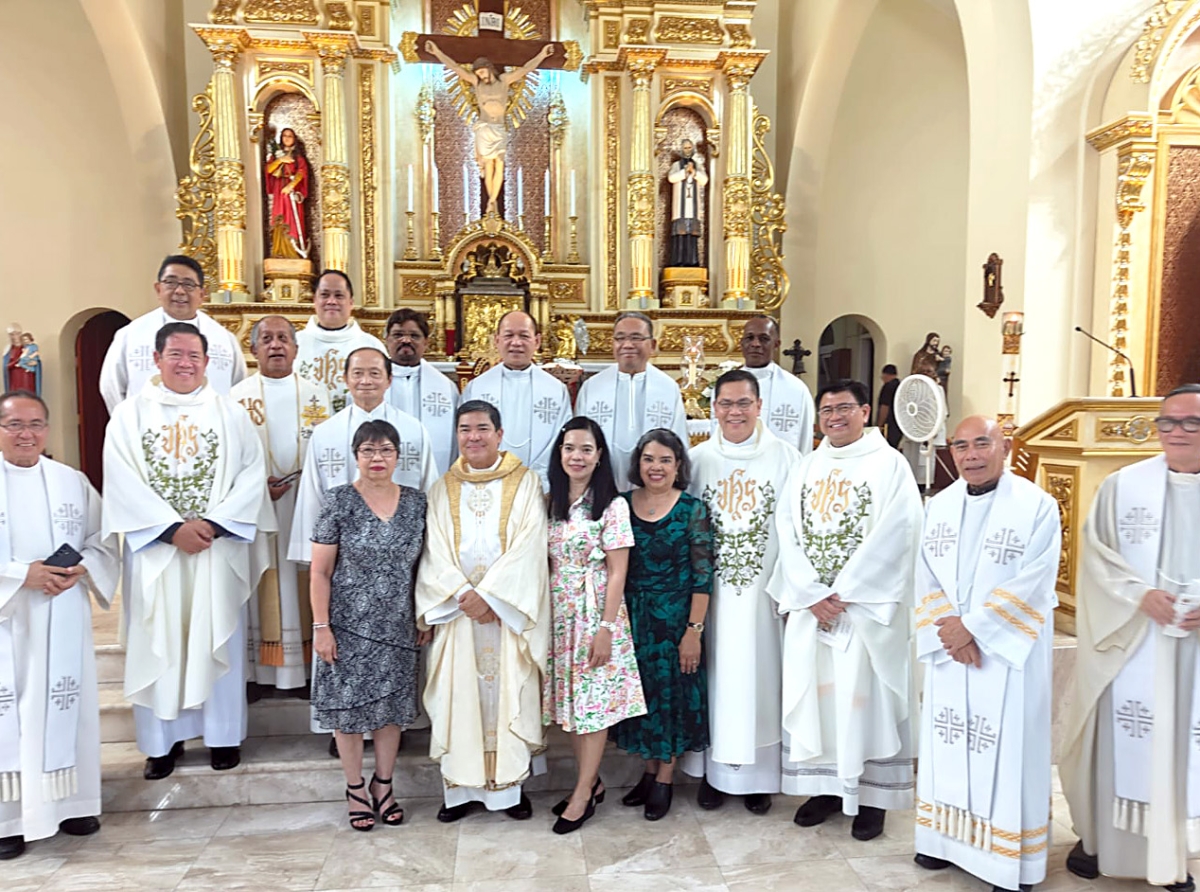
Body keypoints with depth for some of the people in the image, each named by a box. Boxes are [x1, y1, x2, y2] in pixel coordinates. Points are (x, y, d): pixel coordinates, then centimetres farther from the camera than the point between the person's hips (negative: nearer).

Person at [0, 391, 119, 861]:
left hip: (62, 620, 2)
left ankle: (70, 803, 21)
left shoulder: (72, 481, 5)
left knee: (66, 706, 9)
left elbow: (105, 542, 7)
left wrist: (79, 571, -11)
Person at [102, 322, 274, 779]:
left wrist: (212, 524, -15)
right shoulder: (130, 414, 3)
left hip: (219, 548, 0)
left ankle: (223, 734, 19)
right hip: (154, 549, 0)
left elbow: (251, 474, -4)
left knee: (218, 639, 7)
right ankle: (162, 739, 19)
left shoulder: (230, 413, 4)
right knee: (157, 643, 6)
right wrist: (173, 529, -14)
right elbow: (122, 483, -5)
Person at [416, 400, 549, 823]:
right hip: (457, 609, 2)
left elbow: (528, 547, -8)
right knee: (457, 695, 5)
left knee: (508, 693, 3)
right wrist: (464, 596, -13)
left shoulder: (525, 483, 1)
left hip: (509, 610, -2)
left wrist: (489, 595, -15)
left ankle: (510, 785, 16)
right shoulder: (442, 490, 9)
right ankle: (462, 787, 17)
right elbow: (436, 553, 1)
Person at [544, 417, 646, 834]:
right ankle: (592, 781, 28)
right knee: (569, 701, 12)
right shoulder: (552, 502, 7)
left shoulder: (612, 505, -10)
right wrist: (543, 616, 7)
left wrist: (606, 628, -15)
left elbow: (617, 572, -11)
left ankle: (583, 793, 15)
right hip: (559, 613, 6)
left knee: (593, 703, 2)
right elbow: (548, 564, 11)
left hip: (595, 612, -6)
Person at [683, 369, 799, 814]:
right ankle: (712, 769, 23)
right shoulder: (697, 459, 3)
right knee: (714, 673, 8)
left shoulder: (785, 458, -2)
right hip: (709, 589, 2)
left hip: (764, 589, -1)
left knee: (758, 674, 6)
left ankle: (758, 773, 22)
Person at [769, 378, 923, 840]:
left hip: (866, 606, -4)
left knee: (864, 694, 2)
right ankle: (825, 786, 23)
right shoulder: (807, 467, 10)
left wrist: (842, 593, -15)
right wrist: (811, 594, -9)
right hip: (809, 604, 5)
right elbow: (788, 530, 2)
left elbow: (893, 537, -13)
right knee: (812, 691, 8)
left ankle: (871, 795, 17)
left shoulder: (889, 465, -4)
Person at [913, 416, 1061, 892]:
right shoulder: (939, 506, 5)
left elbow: (1034, 584, -15)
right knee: (949, 743, 11)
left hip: (1009, 652, -4)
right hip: (949, 650, 4)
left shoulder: (1038, 506, -9)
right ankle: (948, 837, 27)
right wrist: (949, 631, -12)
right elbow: (926, 577, 2)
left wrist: (972, 626, -17)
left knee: (1007, 747, 3)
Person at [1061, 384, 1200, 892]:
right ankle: (1097, 837, 24)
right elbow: (1096, 555, -2)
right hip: (1129, 643, 0)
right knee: (1119, 741, 8)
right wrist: (1139, 594, -17)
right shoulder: (1122, 485, 1)